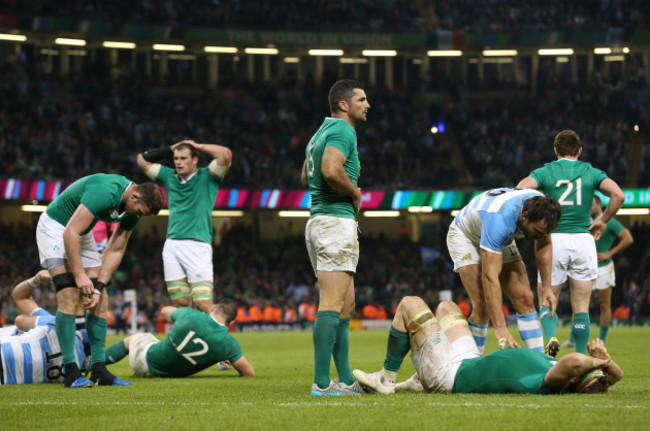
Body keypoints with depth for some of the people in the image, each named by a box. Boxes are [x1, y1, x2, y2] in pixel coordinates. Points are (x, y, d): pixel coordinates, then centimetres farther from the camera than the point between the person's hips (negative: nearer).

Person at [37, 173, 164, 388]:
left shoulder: (133, 210, -7)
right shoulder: (105, 193, -34)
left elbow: (115, 250, -1)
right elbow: (70, 233, -33)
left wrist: (98, 287, -10)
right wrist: (80, 275, -31)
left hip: (83, 234, 8)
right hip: (55, 229, -8)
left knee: (100, 302, 0)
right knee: (69, 297, -19)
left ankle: (99, 370, 2)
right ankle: (71, 372, -17)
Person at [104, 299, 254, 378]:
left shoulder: (189, 315, -24)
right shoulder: (229, 344, -25)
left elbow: (165, 311, 1)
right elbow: (249, 373, -17)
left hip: (149, 360, -2)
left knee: (131, 339, 35)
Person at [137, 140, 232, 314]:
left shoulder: (206, 177, 5)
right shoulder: (169, 176, 19)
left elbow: (225, 155, -11)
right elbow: (142, 159, 25)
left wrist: (198, 146, 3)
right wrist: (171, 149, 19)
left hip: (197, 245, -5)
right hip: (171, 245, 5)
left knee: (203, 304, -15)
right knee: (180, 303, 0)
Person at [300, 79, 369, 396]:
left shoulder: (322, 131, 21)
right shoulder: (342, 130, -10)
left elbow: (306, 177, 30)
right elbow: (331, 170, -27)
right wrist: (355, 192, -9)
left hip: (319, 222, 11)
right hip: (336, 220, -11)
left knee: (345, 305, 13)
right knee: (332, 304, -14)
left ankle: (346, 380, 15)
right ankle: (322, 383, -18)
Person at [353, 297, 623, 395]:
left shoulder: (543, 385, -42)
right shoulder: (561, 385, -20)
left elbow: (572, 362, -61)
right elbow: (617, 374, -10)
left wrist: (594, 361, -42)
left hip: (449, 373, -8)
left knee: (410, 305, 3)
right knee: (446, 307, 25)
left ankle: (386, 379, 18)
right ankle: (419, 383, 32)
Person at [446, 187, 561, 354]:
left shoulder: (541, 208, -24)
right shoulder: (499, 218, -45)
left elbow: (543, 244, 0)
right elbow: (490, 276, -47)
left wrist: (547, 287, -3)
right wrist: (500, 327, -52)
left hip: (503, 240, 6)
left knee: (525, 299, -5)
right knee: (483, 306, -21)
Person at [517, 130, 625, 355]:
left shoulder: (545, 172, 5)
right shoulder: (591, 172, 8)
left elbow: (521, 189, -13)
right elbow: (618, 195, -7)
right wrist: (603, 221, 6)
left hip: (553, 240, -1)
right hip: (583, 239, 1)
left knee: (546, 302, 10)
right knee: (581, 307, 6)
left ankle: (551, 338, -18)